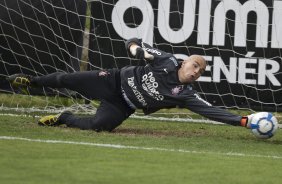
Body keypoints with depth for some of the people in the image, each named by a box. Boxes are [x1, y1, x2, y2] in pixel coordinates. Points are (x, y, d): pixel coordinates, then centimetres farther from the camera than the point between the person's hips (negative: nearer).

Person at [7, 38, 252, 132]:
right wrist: (136, 47, -34)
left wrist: (243, 121, -32)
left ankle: (63, 118, 9)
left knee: (98, 125, -23)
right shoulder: (167, 62, -16)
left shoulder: (185, 94, -15)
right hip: (115, 81, -1)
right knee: (67, 80, -4)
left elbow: (212, 111, -21)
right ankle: (33, 82, 29)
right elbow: (133, 42, -9)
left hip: (122, 107, 1)